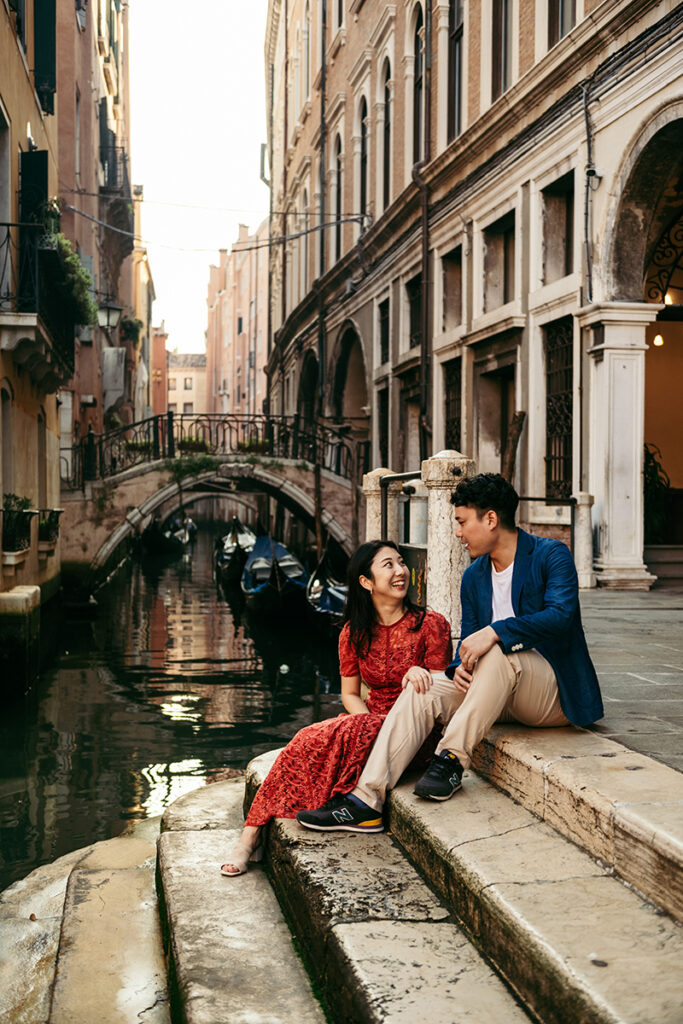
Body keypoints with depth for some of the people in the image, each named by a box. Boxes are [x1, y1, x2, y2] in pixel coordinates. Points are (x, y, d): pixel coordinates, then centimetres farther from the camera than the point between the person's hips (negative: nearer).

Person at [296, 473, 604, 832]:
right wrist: (461, 667, -14)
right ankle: (366, 798, -24)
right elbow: (469, 640, 11)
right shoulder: (473, 576, 12)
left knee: (500, 650, -35)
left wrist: (495, 632, -34)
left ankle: (451, 759, -30)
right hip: (500, 691, 6)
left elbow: (561, 614, -24)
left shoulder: (551, 555, -8)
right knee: (423, 688, -16)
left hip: (555, 693, -6)